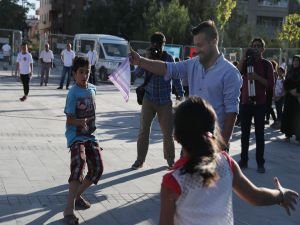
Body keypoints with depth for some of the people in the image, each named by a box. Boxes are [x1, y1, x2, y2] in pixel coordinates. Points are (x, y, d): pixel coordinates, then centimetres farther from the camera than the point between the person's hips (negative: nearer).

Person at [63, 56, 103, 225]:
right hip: (76, 136, -7)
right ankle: (69, 209, -23)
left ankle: (77, 195, 27)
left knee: (98, 168, 4)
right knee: (79, 165, -25)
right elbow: (69, 119, -16)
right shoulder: (73, 93, -15)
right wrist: (80, 122, -33)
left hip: (90, 135, 7)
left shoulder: (92, 89, 5)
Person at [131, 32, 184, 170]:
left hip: (165, 100, -1)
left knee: (168, 131, 5)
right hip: (149, 99, 1)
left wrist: (181, 94, -1)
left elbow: (175, 77, 3)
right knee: (143, 130, 2)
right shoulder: (148, 57, 1)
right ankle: (140, 159, 10)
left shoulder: (168, 58, -1)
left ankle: (170, 159, 21)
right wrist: (147, 58, -18)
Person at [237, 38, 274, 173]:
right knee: (245, 132, 5)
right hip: (246, 101, 2)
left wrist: (257, 77, -18)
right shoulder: (246, 62, 9)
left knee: (259, 133, -1)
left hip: (260, 103, -2)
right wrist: (244, 57, -15)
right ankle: (243, 160, 12)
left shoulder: (266, 64, 2)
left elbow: (271, 84, -6)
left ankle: (260, 163, 2)